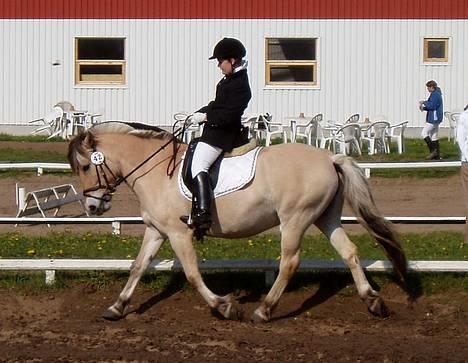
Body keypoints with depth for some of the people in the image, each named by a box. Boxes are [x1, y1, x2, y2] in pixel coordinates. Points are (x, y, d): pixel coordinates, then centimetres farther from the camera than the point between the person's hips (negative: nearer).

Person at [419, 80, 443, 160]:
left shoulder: (435, 95, -16)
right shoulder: (437, 94, 18)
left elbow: (431, 106, -24)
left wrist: (424, 102, -8)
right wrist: (424, 108, 8)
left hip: (433, 118, -11)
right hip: (435, 118, 11)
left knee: (424, 133, -8)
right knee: (434, 136, 11)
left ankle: (433, 151, -11)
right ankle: (437, 155, 11)